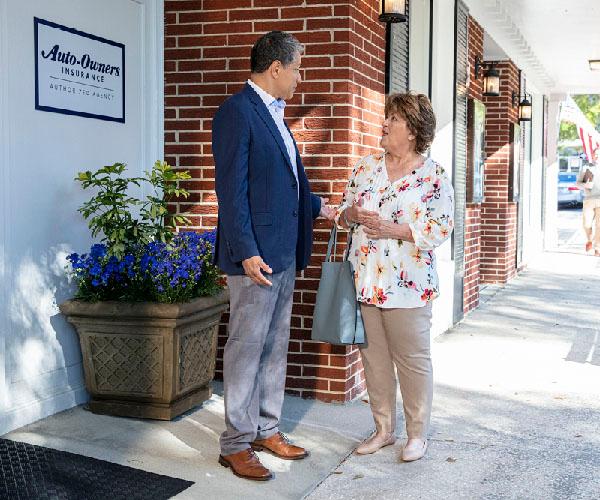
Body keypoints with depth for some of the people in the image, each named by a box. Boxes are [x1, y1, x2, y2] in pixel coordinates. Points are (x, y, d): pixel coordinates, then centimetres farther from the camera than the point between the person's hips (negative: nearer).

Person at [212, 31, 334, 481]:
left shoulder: (274, 115, 16)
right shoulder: (238, 111, -12)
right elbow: (232, 188, -17)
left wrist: (318, 207, 29)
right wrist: (246, 252, -21)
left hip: (284, 254, 9)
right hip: (255, 256, -9)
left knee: (275, 347, 15)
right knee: (246, 350, -1)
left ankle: (267, 430, 26)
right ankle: (236, 444, 10)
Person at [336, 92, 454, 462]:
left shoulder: (434, 176, -6)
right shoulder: (366, 167, 9)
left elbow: (442, 228, -11)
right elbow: (343, 211, 14)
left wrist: (394, 229, -21)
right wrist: (352, 214, -10)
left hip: (407, 285, -5)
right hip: (365, 280, 5)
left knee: (413, 359, 4)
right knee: (374, 357, 12)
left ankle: (418, 434, 20)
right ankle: (384, 429, 27)